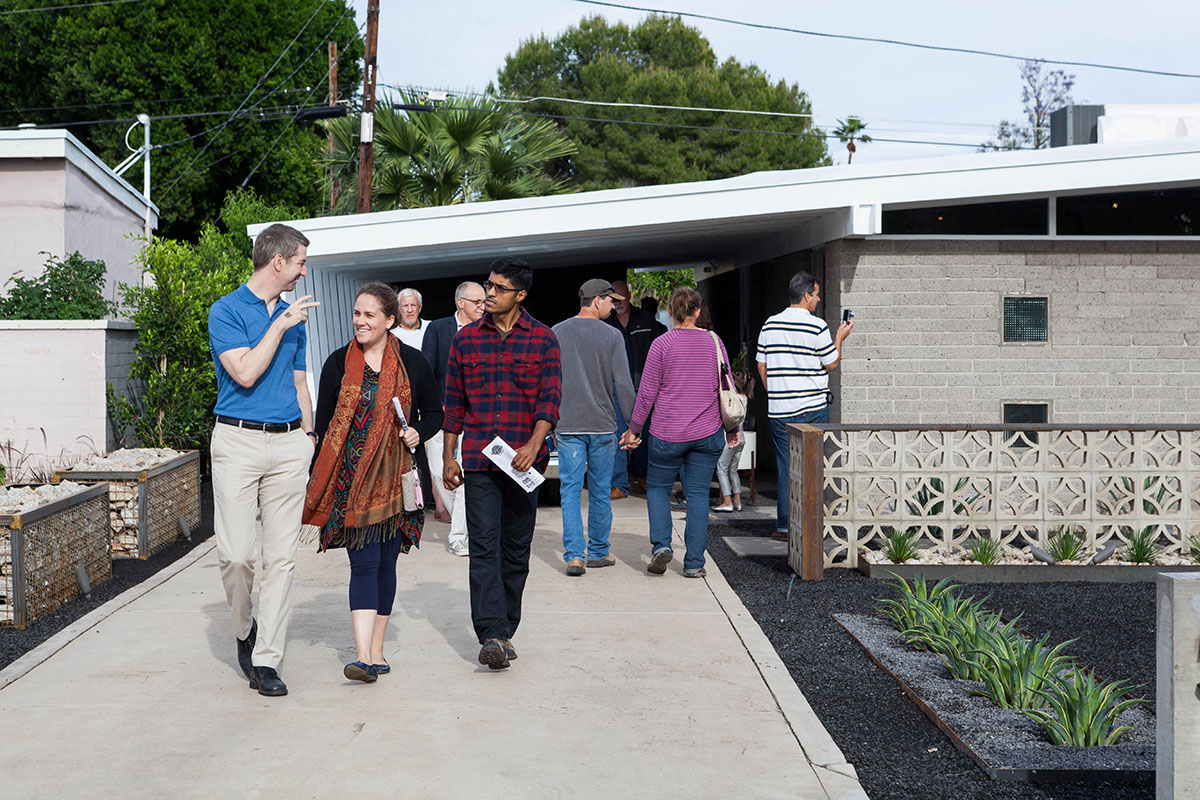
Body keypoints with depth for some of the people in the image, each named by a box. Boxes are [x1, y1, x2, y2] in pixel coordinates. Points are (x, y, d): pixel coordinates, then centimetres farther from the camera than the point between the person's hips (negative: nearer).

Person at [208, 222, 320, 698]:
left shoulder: (293, 316, 17)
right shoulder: (226, 311, -2)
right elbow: (246, 372, -14)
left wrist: (309, 435, 14)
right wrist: (279, 325, -9)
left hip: (289, 443, 5)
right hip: (239, 440, -5)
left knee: (281, 556, 1)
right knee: (237, 553, -8)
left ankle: (267, 659, 6)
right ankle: (245, 629, 20)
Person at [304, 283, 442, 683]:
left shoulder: (412, 362, 4)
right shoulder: (339, 363, 2)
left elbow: (435, 413, 14)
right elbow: (323, 423, 4)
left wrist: (418, 432, -8)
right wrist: (321, 481, -1)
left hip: (397, 477, 2)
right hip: (353, 478, -2)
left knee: (386, 561, 7)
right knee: (364, 562, -10)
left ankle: (376, 649, 18)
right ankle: (364, 655, -15)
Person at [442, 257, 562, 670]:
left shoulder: (542, 339, 4)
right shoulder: (466, 339, 9)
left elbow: (550, 398, -4)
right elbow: (454, 402, 12)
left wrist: (534, 445, -19)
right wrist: (447, 456, 9)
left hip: (524, 460, 0)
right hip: (478, 460, 0)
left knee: (516, 548, 7)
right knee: (483, 547, -8)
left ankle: (504, 631, 18)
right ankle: (493, 636, -13)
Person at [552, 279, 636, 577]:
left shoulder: (557, 333, 3)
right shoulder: (612, 336, -4)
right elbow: (623, 384, -6)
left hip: (568, 424, 1)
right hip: (602, 424, -1)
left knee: (570, 490, 1)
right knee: (600, 491, 10)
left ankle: (574, 555, -6)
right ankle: (598, 552, 19)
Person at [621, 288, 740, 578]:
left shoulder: (662, 344, -6)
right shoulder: (713, 342, 3)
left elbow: (647, 393, -5)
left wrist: (634, 429, 6)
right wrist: (732, 428, 18)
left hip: (668, 433, -2)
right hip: (707, 433, 2)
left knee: (658, 486, 15)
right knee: (698, 493, 7)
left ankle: (661, 544, -2)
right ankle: (694, 563, 6)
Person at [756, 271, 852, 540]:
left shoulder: (770, 324, 6)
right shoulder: (817, 326, -9)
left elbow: (762, 366, 10)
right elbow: (831, 365, -1)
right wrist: (839, 339, 13)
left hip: (779, 407, 4)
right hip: (813, 407, -4)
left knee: (785, 465, 8)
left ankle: (784, 525, 9)